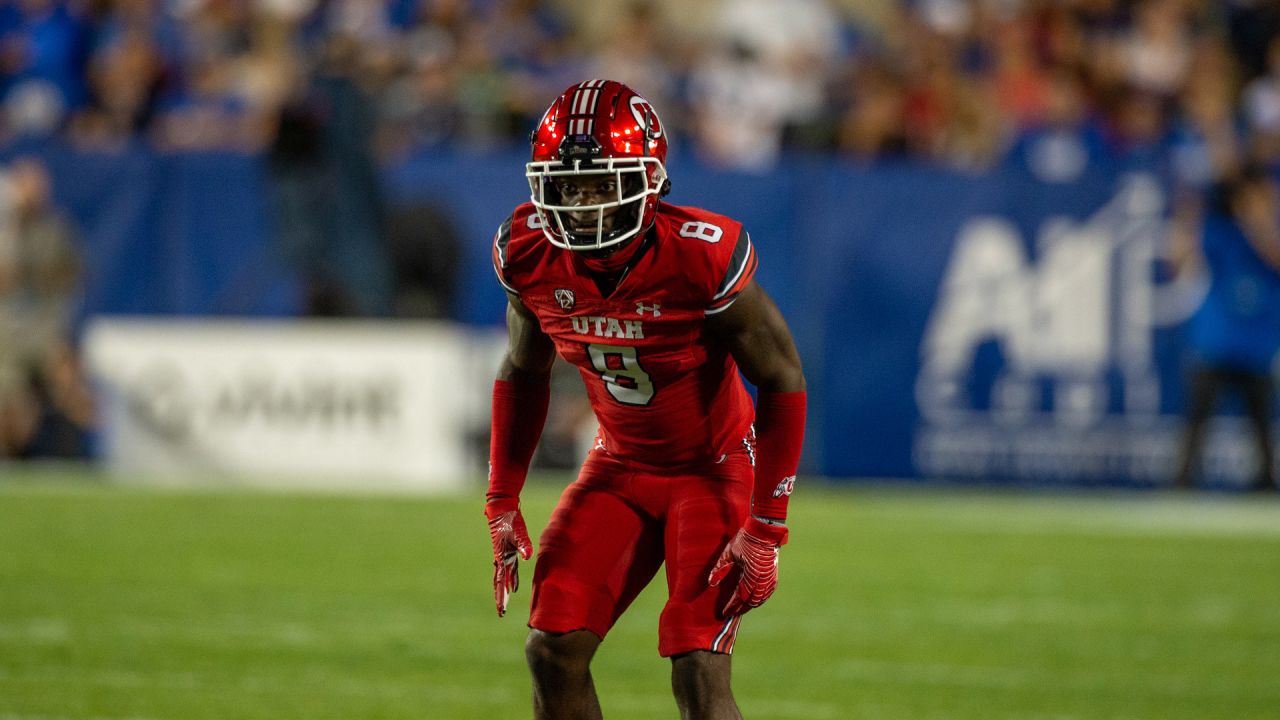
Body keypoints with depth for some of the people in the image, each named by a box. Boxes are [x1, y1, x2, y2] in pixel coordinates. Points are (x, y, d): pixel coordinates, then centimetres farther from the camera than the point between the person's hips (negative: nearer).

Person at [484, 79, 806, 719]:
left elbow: (783, 383, -18)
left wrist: (766, 530, -21)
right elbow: (522, 373, 6)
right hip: (620, 467, 5)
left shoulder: (701, 257, -29)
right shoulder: (532, 256, -14)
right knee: (553, 652, -8)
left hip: (714, 468, -5)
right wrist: (501, 504, 3)